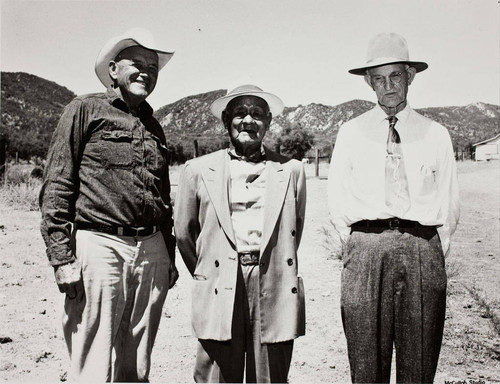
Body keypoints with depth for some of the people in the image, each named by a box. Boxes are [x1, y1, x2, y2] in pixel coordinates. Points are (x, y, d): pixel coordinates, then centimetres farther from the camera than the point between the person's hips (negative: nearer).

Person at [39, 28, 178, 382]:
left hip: (152, 250, 5)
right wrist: (62, 258, -11)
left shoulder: (154, 126, 18)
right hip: (100, 246, -5)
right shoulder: (85, 110, 2)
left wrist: (170, 256, 17)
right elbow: (56, 188, -4)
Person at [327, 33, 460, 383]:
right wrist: (358, 249, 5)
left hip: (422, 251, 1)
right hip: (366, 248, 0)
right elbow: (337, 201, 11)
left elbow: (450, 202, 13)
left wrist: (434, 254, 7)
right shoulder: (350, 134, 10)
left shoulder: (436, 135, 11)